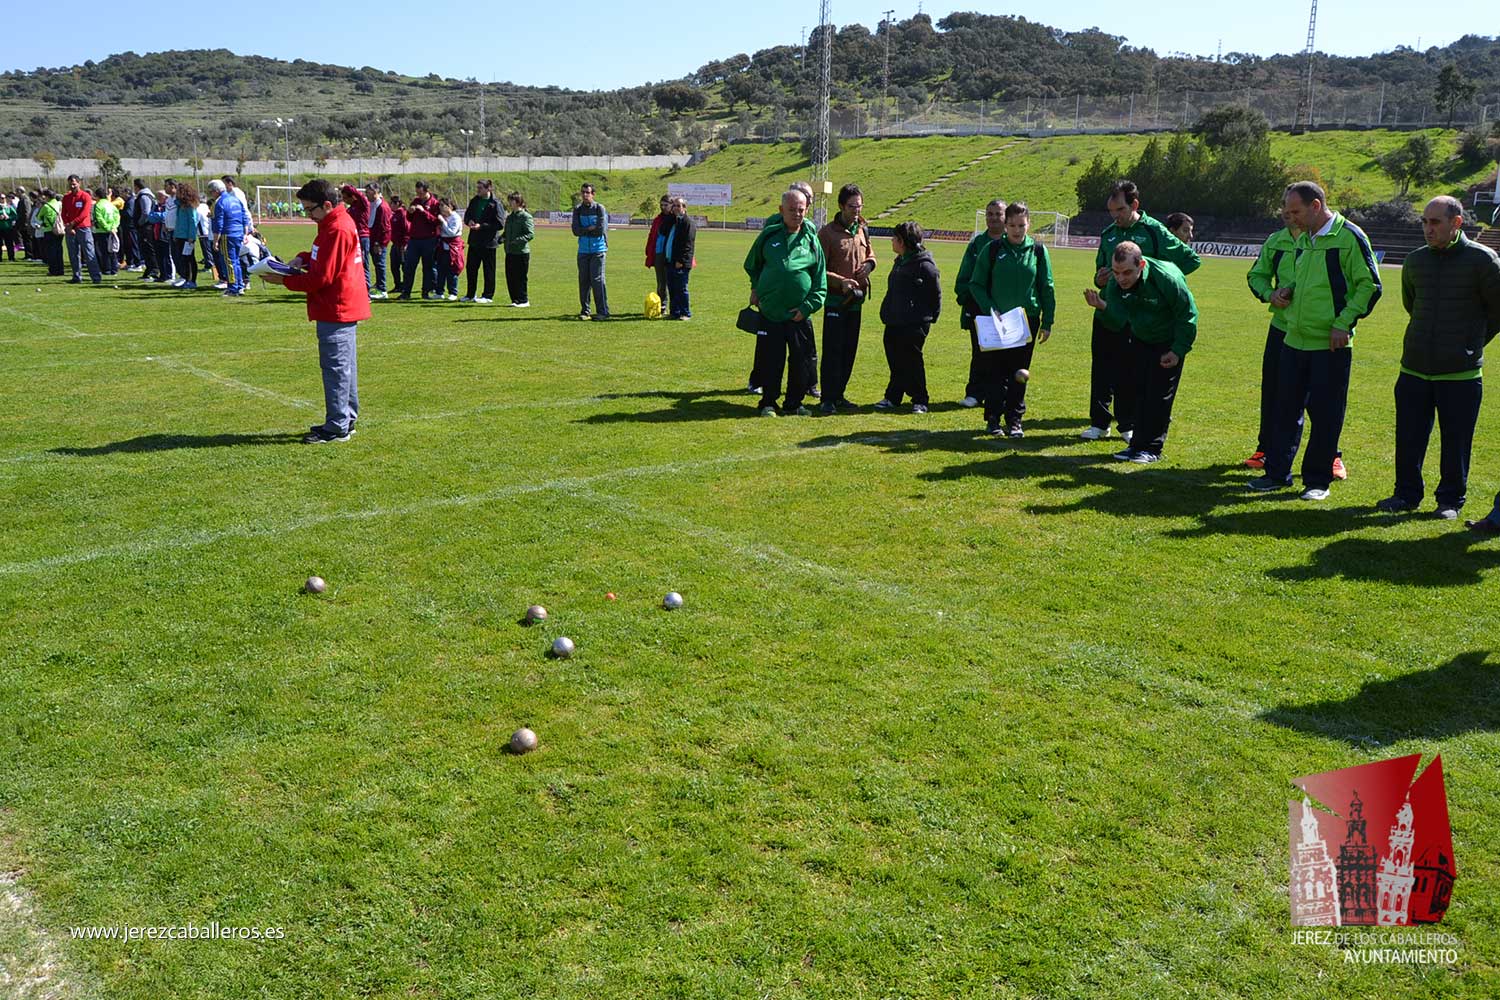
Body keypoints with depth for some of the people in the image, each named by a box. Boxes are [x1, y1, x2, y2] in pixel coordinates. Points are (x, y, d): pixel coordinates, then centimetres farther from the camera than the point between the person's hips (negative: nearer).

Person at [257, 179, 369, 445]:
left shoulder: (337, 230, -19)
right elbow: (324, 259, 24)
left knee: (336, 367, -6)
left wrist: (285, 280, -12)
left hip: (336, 311, -11)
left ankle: (337, 427, -2)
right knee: (344, 365, 15)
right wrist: (304, 258, 4)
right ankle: (346, 419, 24)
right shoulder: (337, 223, 14)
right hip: (344, 306, 11)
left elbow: (321, 278, -21)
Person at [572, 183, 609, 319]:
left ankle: (603, 311, -5)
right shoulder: (577, 209, 9)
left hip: (597, 250, -4)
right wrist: (591, 229, -11)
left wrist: (584, 230, -2)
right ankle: (584, 311, 12)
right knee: (583, 281, 5)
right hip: (583, 250, 4)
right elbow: (576, 230, -1)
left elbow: (601, 230, -12)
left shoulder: (599, 208, -2)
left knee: (597, 280, -8)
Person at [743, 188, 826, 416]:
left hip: (800, 314, 1)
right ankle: (768, 403, 17)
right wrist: (756, 287, 14)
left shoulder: (811, 239, 3)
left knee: (802, 360, 5)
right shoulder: (768, 235, 1)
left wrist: (808, 306, -4)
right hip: (770, 312, -1)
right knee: (770, 360, 3)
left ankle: (794, 403, 19)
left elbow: (820, 280, 4)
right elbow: (751, 265, 19)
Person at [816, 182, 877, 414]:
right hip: (835, 299, -6)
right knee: (833, 350, -6)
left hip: (856, 299, 6)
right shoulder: (828, 232, -9)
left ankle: (839, 394, 19)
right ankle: (828, 398, -1)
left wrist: (869, 264, -1)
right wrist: (841, 281, -22)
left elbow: (870, 254, 23)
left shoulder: (862, 230, 8)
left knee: (850, 350, 10)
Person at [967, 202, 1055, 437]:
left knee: (1019, 373, 5)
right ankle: (993, 419, 9)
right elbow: (976, 284, 3)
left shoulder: (1038, 251, 3)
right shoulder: (993, 249, 0)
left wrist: (1047, 323, 3)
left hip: (1027, 321, 1)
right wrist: (988, 309, -11)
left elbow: (1047, 288, 6)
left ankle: (1014, 420, 14)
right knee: (994, 372, 0)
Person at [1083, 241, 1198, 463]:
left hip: (1168, 342, -5)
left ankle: (1152, 447, 1)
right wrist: (1103, 307, -40)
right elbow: (1118, 323, -19)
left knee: (1159, 394, -7)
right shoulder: (1115, 283, -17)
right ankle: (1138, 443, 16)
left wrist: (1178, 350, -19)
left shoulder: (1167, 278, -32)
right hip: (1139, 339, 5)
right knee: (1132, 387, 6)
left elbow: (1188, 315, -20)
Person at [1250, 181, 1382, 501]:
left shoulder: (1349, 237, -10)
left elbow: (1370, 285, -11)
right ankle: (1277, 472, 19)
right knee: (1286, 409, 10)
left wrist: (1343, 323, -15)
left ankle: (1318, 480, 11)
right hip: (1295, 340, 7)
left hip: (1331, 344, -7)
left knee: (1325, 415, 2)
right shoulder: (1303, 239, 13)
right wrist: (1286, 292, 9)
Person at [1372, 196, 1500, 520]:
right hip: (1414, 369, 4)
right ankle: (1407, 494, 23)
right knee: (1408, 438, 8)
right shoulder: (1415, 260, 6)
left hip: (1461, 373, -4)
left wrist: (1471, 342, 7)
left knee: (1456, 442, 6)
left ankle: (1451, 500, 20)